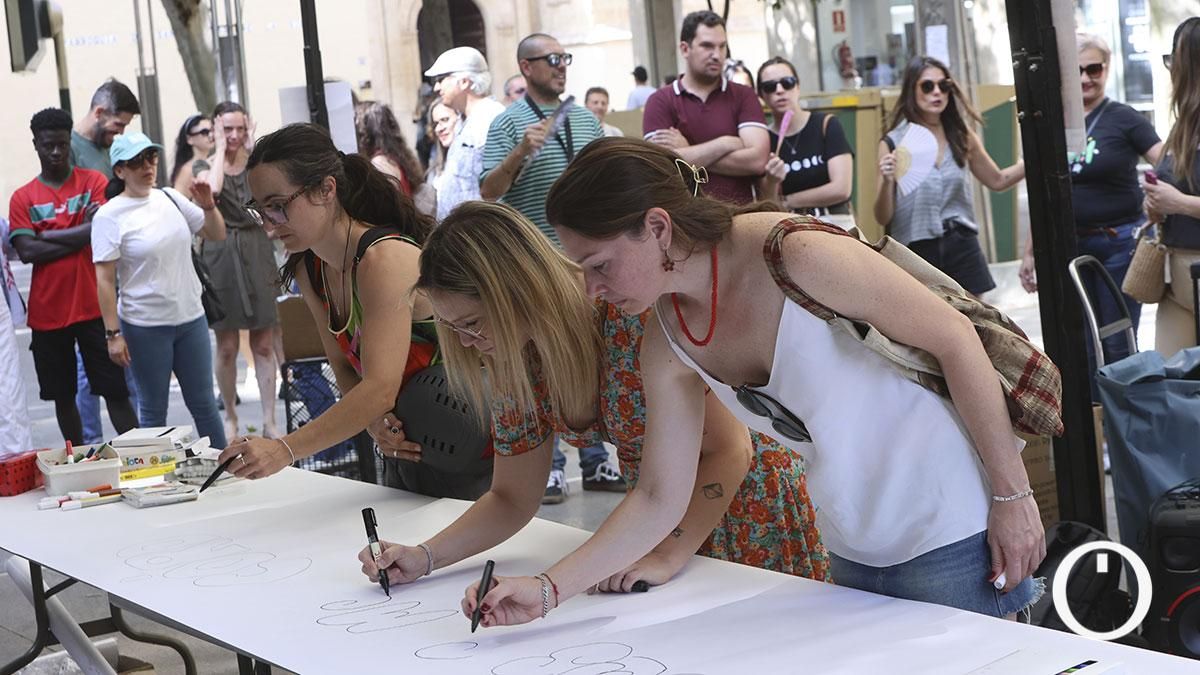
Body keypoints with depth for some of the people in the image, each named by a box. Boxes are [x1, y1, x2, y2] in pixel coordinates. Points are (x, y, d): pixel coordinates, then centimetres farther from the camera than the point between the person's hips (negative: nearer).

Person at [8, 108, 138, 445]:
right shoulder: (22, 198, 5)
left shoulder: (94, 182, 2)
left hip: (95, 307, -2)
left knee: (115, 391, 0)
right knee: (62, 396, 10)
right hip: (47, 313, 2)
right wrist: (79, 233, -10)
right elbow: (27, 252, -7)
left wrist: (46, 235, -7)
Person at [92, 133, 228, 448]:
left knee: (204, 404, 13)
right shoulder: (109, 216, -9)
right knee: (154, 410, 8)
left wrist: (208, 206, -5)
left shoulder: (170, 198, 5)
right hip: (145, 327, -5)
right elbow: (104, 280, -11)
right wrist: (113, 333, -14)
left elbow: (217, 234, 14)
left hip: (191, 318, 5)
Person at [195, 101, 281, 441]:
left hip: (257, 253, 2)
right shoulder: (204, 165, 4)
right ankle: (230, 417, 17)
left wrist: (252, 149, -6)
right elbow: (212, 188, -20)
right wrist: (220, 149, -9)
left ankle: (269, 421, 4)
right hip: (221, 256, -2)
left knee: (264, 344, 1)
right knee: (227, 347, 2)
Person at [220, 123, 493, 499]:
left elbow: (380, 386, -34)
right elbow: (345, 368, 4)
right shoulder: (309, 271, 2)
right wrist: (374, 422, -18)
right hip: (404, 450, 8)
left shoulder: (384, 259, -25)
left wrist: (285, 449, -41)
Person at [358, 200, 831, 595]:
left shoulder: (636, 315, -32)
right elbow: (511, 500, 0)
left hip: (744, 501, -6)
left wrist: (667, 556, -33)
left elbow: (727, 450, -26)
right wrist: (425, 557, -14)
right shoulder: (515, 363, -10)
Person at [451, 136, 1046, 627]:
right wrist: (547, 590, -6)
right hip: (853, 553, 6)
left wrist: (1012, 494, -13)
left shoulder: (797, 256, -24)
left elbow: (955, 338, -17)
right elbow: (659, 499, 3)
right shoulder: (668, 346, -3)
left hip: (951, 535, -6)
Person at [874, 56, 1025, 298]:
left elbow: (997, 180, 22)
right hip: (917, 250, -3)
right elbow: (883, 218, -5)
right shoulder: (893, 143, -4)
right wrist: (887, 181, -23)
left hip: (962, 246, 3)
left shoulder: (961, 136, 6)